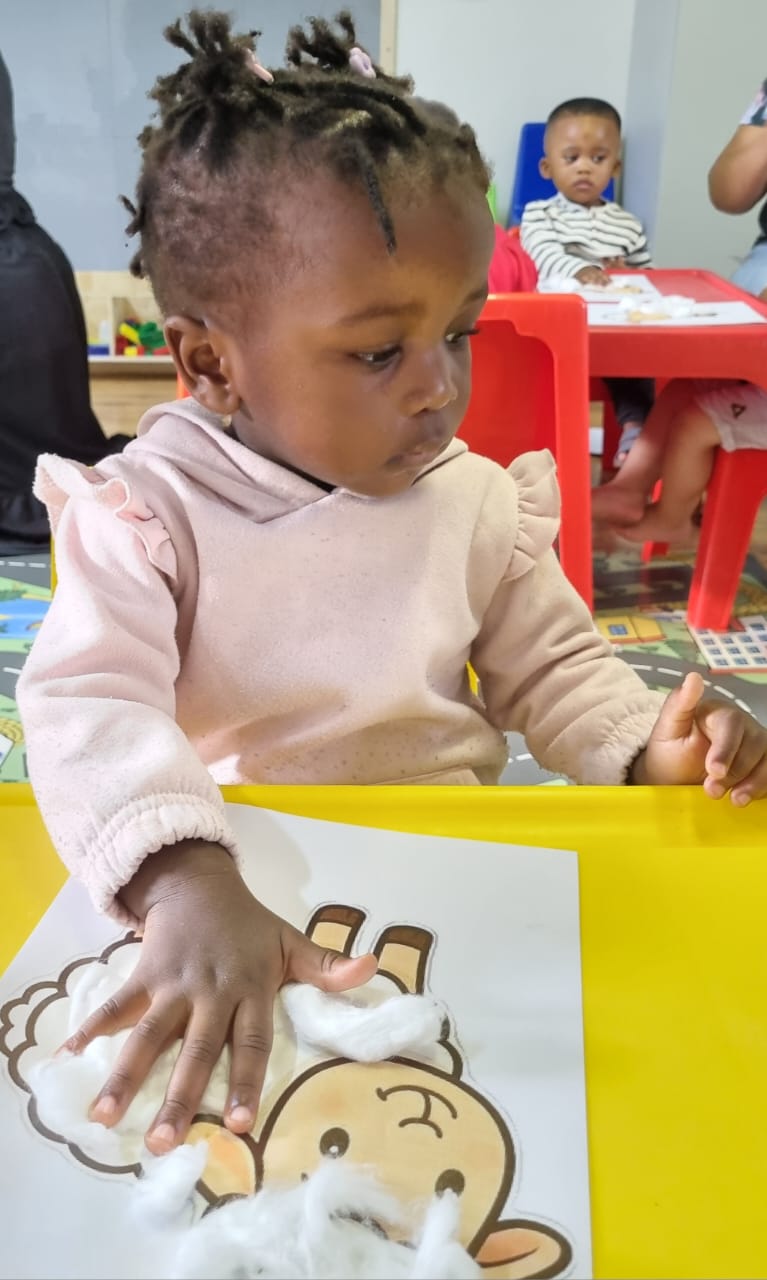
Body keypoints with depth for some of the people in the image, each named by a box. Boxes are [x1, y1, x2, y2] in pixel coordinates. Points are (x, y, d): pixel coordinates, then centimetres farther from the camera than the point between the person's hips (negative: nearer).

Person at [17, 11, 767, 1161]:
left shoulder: (475, 499, 0)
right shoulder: (150, 510, -12)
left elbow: (550, 666, 11)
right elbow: (91, 704, -24)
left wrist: (649, 743, -11)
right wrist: (187, 882, -43)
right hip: (231, 866, -3)